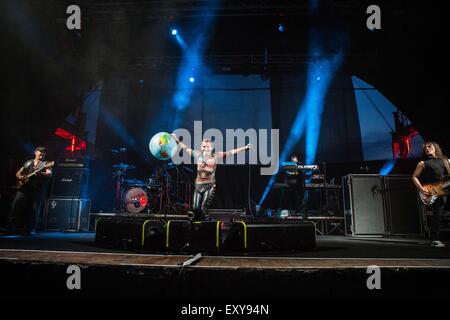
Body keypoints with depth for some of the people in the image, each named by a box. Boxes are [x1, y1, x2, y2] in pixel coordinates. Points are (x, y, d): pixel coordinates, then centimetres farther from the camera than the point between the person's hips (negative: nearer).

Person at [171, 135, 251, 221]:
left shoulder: (215, 156, -1)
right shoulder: (198, 155, 4)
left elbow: (230, 152, -2)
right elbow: (186, 148, 14)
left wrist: (244, 148, -5)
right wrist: (177, 140, 18)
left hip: (210, 185, -2)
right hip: (199, 185, 2)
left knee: (203, 209, -8)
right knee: (195, 208, 1)